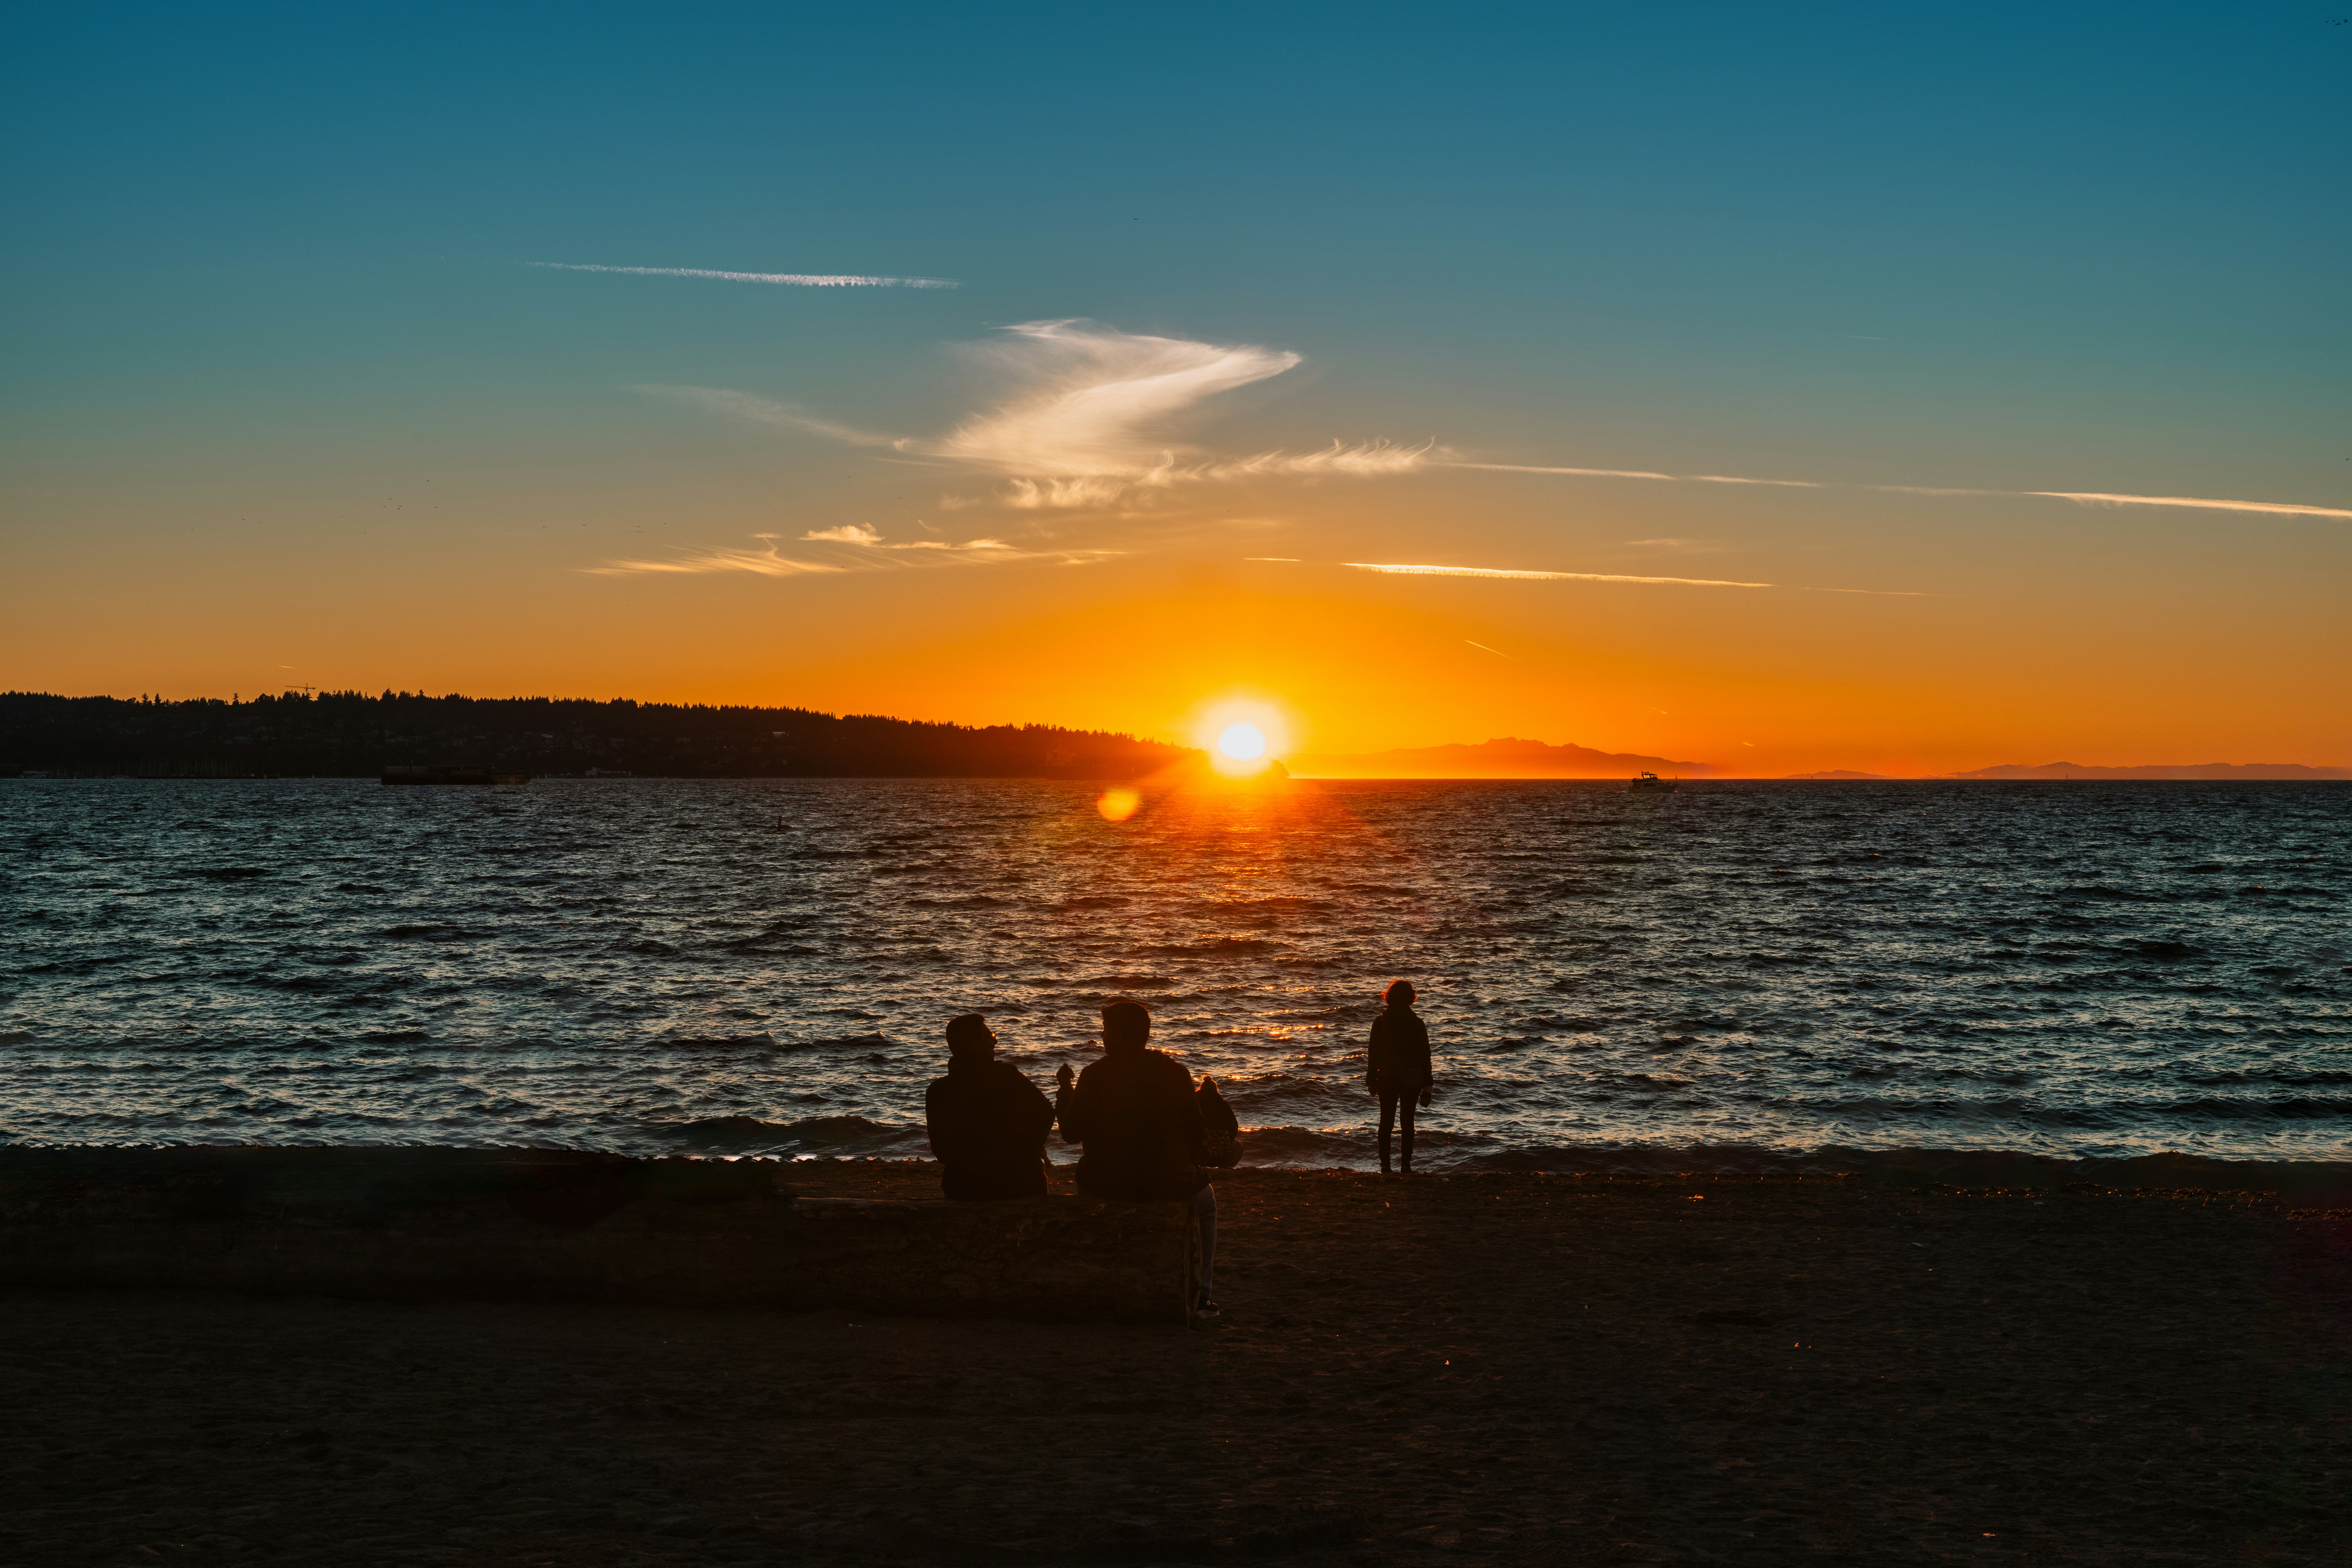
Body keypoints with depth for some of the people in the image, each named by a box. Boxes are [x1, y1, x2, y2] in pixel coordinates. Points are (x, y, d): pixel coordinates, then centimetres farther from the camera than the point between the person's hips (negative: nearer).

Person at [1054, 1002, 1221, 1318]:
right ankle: (1200, 1295, 23)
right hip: (1168, 1183, 0)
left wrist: (1065, 1089, 16)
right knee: (1207, 1202, 32)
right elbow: (1196, 1134, 1)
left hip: (1104, 1185, 1)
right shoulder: (1175, 1072, -5)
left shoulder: (1094, 1075, -8)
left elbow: (1071, 1133, 0)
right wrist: (1185, 1168, 21)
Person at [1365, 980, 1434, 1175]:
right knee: (1408, 1122, 9)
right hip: (1412, 1080, 0)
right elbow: (1425, 1056, -5)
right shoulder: (1417, 1024, -7)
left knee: (1386, 1122, 9)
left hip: (1387, 1078, 0)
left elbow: (1373, 1054, -2)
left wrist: (1371, 1080, 9)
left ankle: (1385, 1166, 5)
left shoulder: (1380, 1023, -7)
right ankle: (1406, 1166, 9)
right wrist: (1428, 1085, 2)